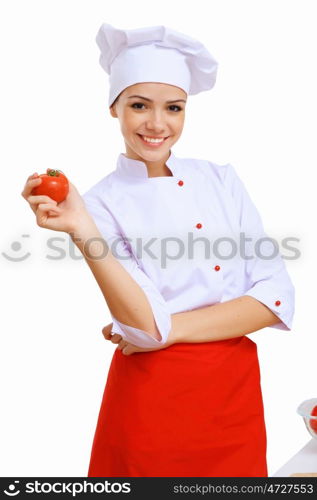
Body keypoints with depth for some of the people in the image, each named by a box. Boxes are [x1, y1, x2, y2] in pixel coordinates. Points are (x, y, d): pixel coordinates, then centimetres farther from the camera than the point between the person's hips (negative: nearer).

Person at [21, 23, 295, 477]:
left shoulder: (220, 179, 0)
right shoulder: (103, 202, -8)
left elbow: (276, 295, -7)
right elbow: (148, 325, -21)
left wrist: (174, 328, -15)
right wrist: (80, 230, -31)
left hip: (237, 393, 3)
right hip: (154, 401, -3)